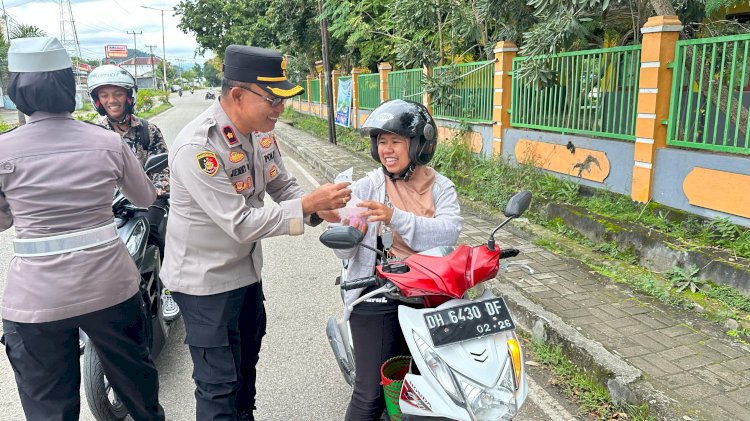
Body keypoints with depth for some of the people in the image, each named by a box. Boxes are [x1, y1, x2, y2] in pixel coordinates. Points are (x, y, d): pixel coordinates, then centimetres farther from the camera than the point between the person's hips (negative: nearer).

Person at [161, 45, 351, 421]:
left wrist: (320, 208, -16)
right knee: (219, 384, 3)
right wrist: (308, 204, -30)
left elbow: (283, 186, 4)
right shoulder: (197, 148, -29)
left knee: (246, 360, 26)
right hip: (205, 279, -8)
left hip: (246, 268, 8)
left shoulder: (261, 132, -4)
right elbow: (241, 224, -31)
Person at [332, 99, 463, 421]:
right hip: (378, 298, -2)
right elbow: (342, 252, -5)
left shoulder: (440, 187, 3)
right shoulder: (366, 187, -2)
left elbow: (450, 231, -17)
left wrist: (395, 217, -30)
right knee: (370, 394, 1)